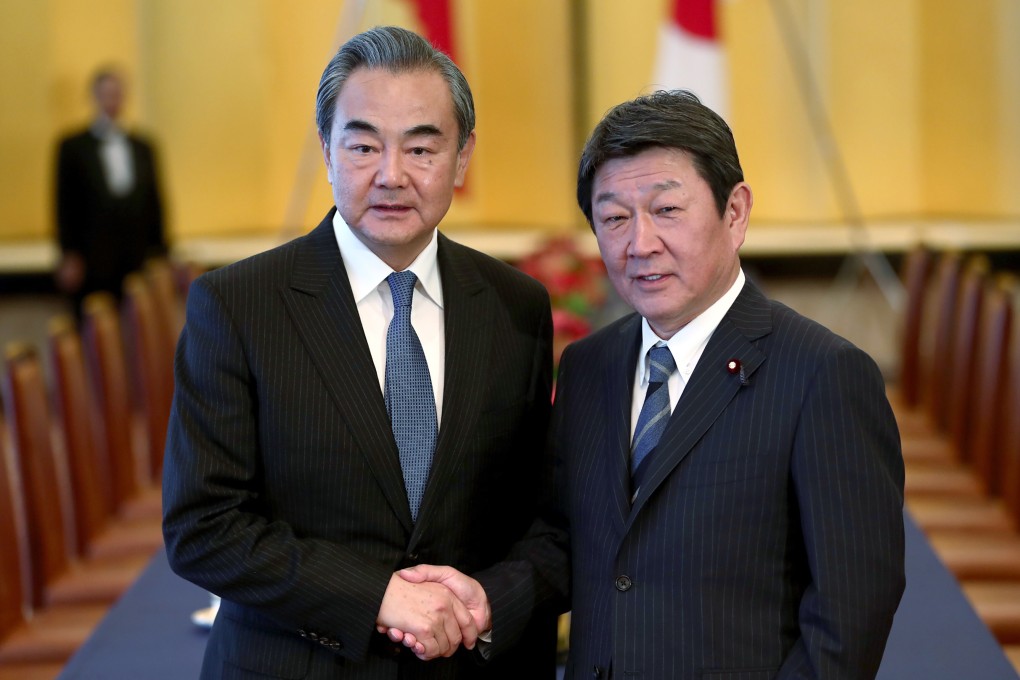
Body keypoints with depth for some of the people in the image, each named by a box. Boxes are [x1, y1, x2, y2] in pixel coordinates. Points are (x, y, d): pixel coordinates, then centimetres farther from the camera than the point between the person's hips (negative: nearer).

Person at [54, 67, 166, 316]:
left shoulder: (143, 147, 14)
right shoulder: (73, 147, 3)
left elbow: (154, 202, 15)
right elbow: (65, 205, 0)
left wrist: (158, 251, 9)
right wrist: (69, 256, -6)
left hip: (138, 263, 3)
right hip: (92, 264, -3)